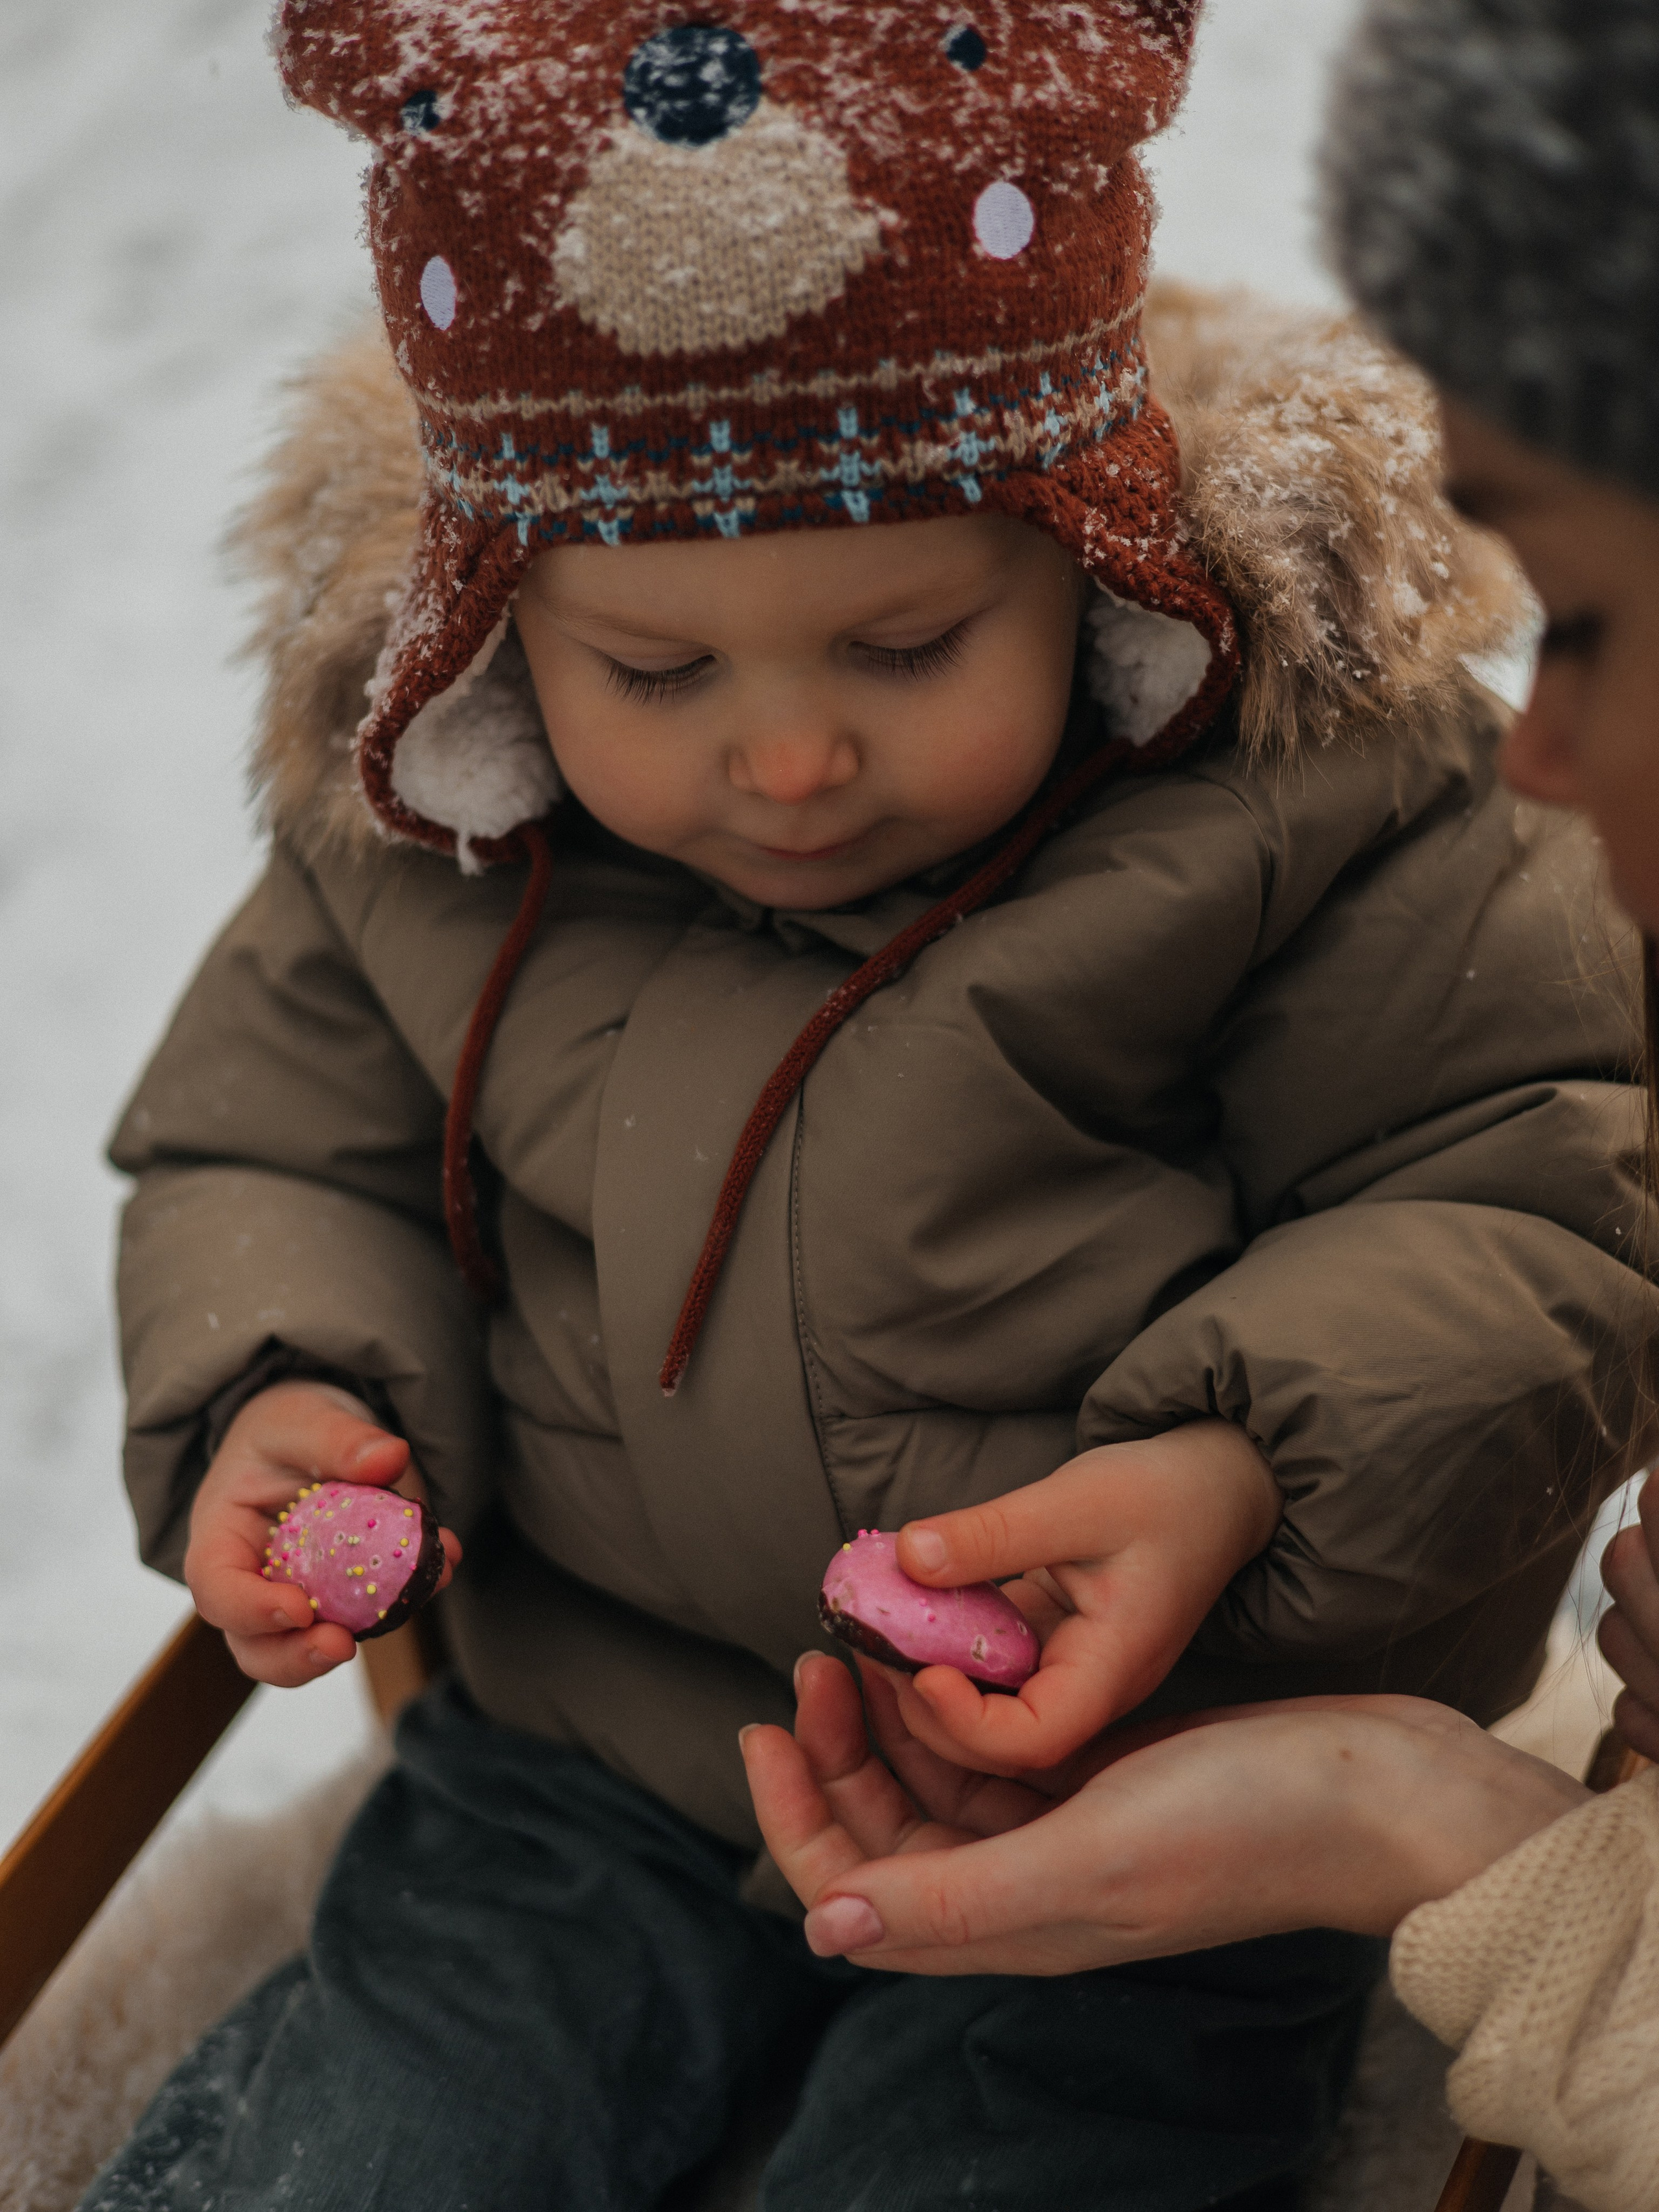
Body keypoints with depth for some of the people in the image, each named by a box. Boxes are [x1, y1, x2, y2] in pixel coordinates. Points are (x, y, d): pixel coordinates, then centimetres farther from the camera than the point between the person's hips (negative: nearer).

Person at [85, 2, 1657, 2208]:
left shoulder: (1300, 780, -15)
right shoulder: (416, 824, -5)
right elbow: (272, 1144, 10)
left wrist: (1241, 1471, -28)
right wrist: (277, 1394, -12)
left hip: (1150, 1792, -3)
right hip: (592, 1754, 4)